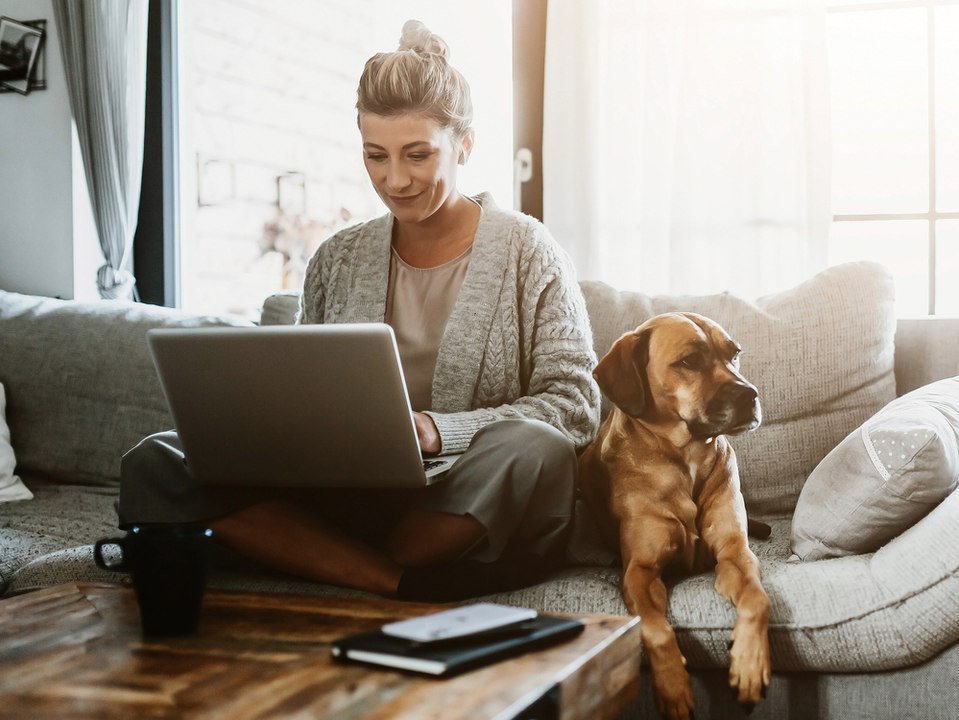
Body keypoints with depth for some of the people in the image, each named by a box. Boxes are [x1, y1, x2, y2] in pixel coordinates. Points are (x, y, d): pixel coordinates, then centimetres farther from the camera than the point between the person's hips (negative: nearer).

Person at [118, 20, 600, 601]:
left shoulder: (525, 250, 3)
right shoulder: (337, 262, 14)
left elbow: (576, 405, -5)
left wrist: (438, 430, -19)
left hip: (476, 514, -3)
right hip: (349, 501, 4)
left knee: (531, 449, -38)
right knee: (155, 465, -17)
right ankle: (405, 585, -29)